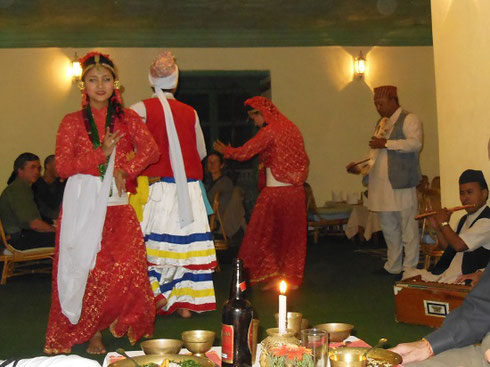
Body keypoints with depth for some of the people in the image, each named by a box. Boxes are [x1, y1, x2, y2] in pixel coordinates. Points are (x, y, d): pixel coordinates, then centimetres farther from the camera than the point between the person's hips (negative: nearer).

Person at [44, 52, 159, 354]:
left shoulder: (128, 118, 11)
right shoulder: (72, 122, 7)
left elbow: (151, 150, -1)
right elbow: (63, 166, -3)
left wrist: (124, 170, -14)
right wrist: (101, 154, -12)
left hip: (117, 205, 1)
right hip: (82, 205, -1)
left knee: (127, 264, -12)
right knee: (86, 266, -3)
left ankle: (120, 321, 9)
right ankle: (91, 332, 9)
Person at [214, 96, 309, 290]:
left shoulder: (270, 131, -11)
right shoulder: (292, 128, 10)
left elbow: (243, 153, -10)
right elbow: (304, 160, 15)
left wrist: (224, 150, 7)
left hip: (275, 192, -6)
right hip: (296, 191, 7)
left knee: (265, 234, 7)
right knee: (293, 236, 12)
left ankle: (272, 275, 7)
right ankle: (292, 278, 17)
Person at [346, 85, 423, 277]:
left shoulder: (409, 119, -3)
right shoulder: (381, 123, 21)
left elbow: (415, 143, -20)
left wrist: (386, 143, -20)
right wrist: (361, 168, 11)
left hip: (401, 183, -8)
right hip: (381, 185, 8)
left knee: (408, 228, -3)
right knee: (388, 228, 13)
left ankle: (410, 267, 4)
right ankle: (393, 266, 23)